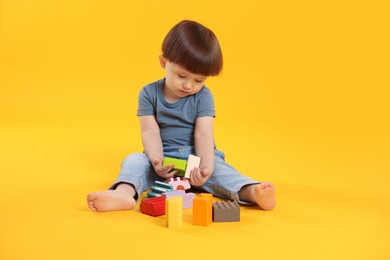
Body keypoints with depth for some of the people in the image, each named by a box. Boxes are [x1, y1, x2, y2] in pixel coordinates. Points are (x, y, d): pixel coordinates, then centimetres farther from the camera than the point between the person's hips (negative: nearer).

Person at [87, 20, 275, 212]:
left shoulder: (203, 96, -4)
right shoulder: (149, 93, -2)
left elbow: (203, 133, -15)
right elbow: (150, 132, -10)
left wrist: (205, 166, -32)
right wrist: (157, 161, -29)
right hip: (164, 159, 1)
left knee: (219, 169, -30)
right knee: (134, 160, -25)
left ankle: (252, 192, -53)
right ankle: (124, 193, -53)